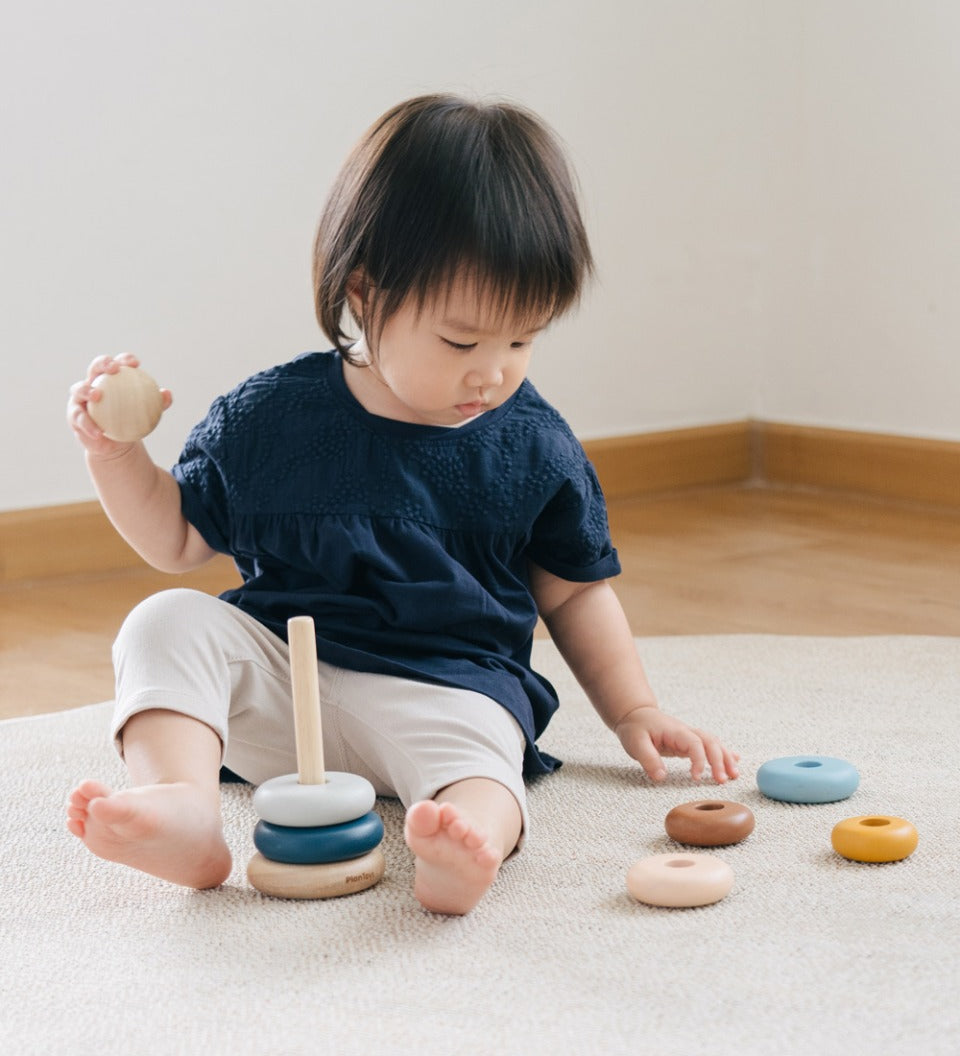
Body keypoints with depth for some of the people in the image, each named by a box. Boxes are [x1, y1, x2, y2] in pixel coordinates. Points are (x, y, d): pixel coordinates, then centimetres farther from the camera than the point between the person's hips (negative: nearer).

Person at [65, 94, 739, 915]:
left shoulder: (536, 447, 4)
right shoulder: (269, 418, 2)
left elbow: (575, 590, 16)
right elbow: (179, 537, 13)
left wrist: (636, 713, 10)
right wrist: (114, 453, -4)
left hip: (449, 686, -2)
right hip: (276, 681, 2)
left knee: (472, 741, -35)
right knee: (169, 623, -20)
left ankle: (472, 843, -67)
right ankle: (183, 806, -42)